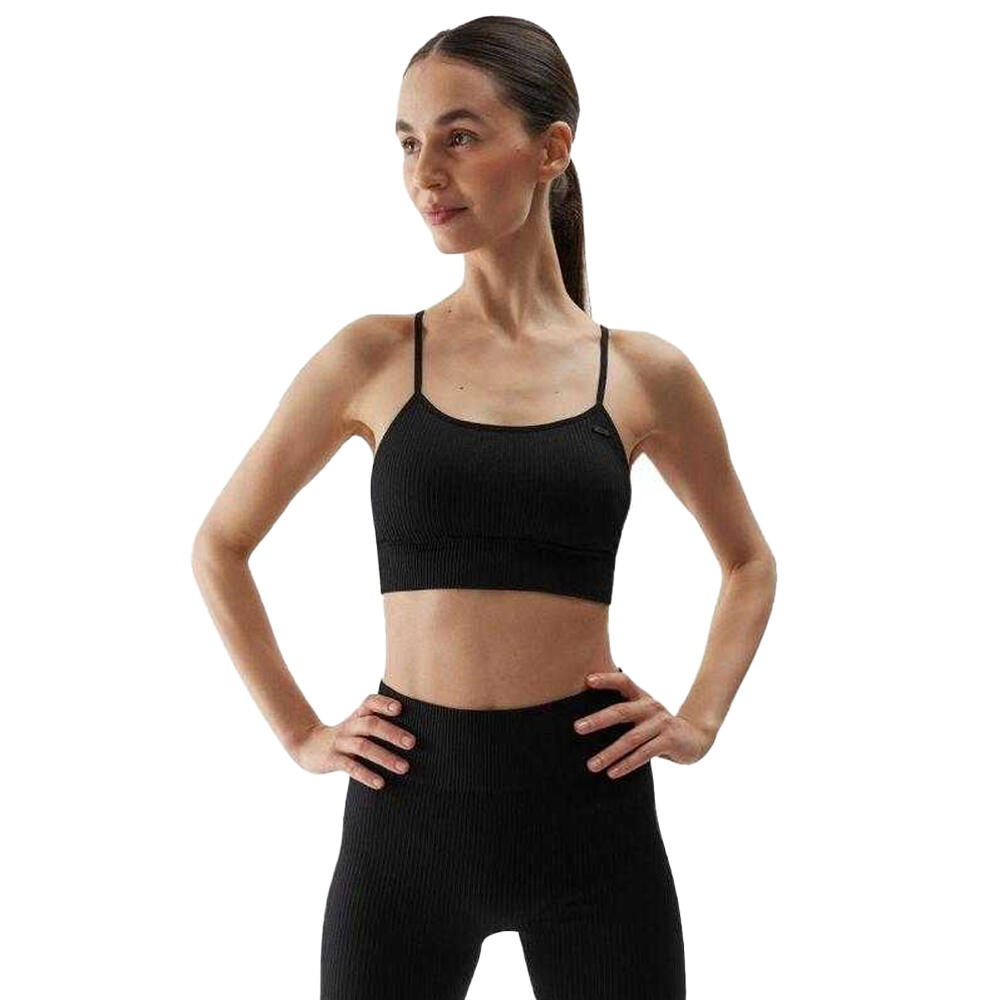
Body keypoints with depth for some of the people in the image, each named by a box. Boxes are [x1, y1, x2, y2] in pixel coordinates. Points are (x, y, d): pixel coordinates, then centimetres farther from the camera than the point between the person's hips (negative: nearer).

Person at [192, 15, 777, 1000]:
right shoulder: (372, 356, -1)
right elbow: (220, 548, 9)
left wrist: (698, 722, 5)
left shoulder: (645, 372, 1)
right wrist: (300, 733, 4)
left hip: (589, 805, 1)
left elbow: (748, 562, 17)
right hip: (408, 806, 0)